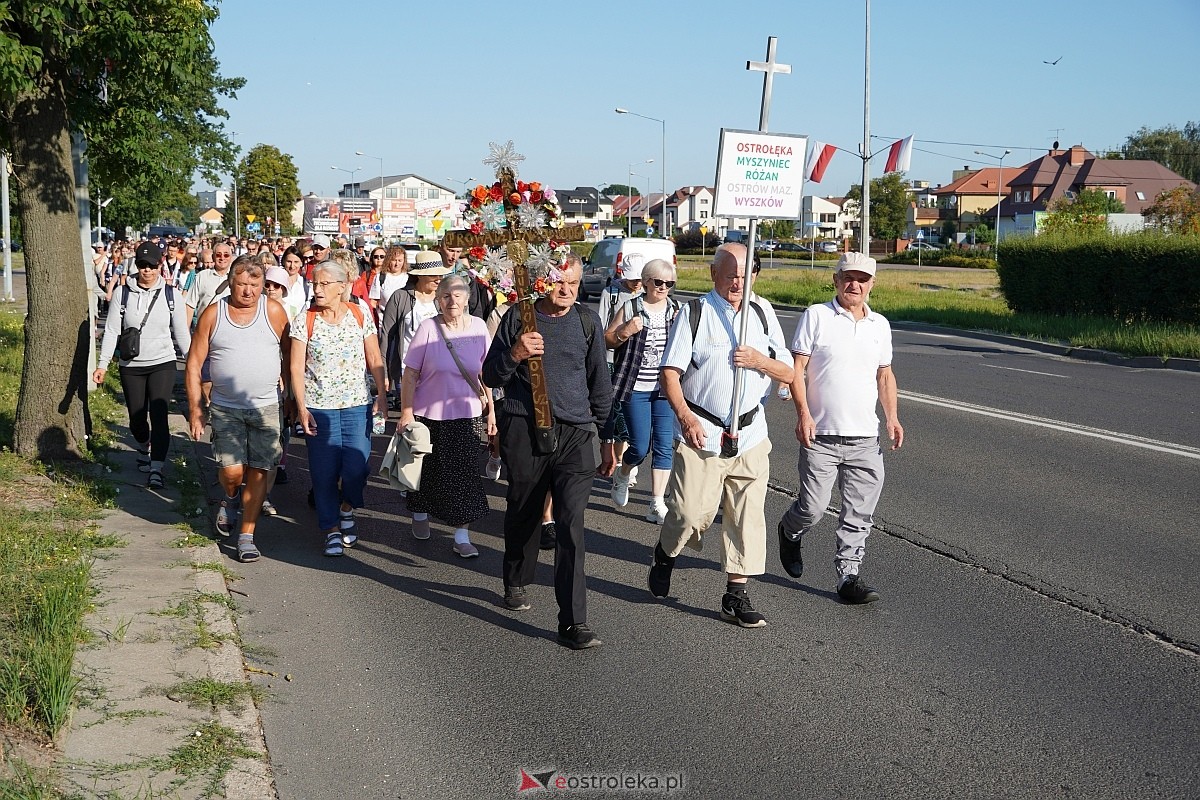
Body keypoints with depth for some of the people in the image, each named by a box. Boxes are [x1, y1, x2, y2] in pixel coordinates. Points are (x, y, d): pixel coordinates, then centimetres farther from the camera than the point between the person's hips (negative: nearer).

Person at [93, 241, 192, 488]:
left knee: (159, 416, -13)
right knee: (136, 418, 10)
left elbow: (181, 333, 5)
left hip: (162, 365, -1)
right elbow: (111, 331, 1)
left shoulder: (170, 294, -1)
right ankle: (144, 448, 42)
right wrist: (103, 364, -5)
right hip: (131, 366, 1)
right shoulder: (123, 293, -1)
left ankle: (156, 470, -13)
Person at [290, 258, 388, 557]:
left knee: (356, 466, -7)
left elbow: (375, 360, 6)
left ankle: (347, 507, 24)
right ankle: (331, 529, 16)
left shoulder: (360, 316, 1)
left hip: (357, 405, 1)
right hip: (318, 407, -1)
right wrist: (301, 408, -9)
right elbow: (296, 368, -3)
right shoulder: (304, 321, -2)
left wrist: (382, 395, -1)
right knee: (324, 471, 1)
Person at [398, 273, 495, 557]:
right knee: (426, 470, 13)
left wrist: (490, 409, 8)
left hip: (466, 415, 2)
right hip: (429, 414, -1)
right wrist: (406, 414, -9)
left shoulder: (478, 327, -1)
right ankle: (420, 514, 40)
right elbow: (410, 375, -7)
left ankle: (461, 536, 7)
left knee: (463, 473, -1)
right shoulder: (428, 328, -10)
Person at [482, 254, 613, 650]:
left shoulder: (587, 320, 8)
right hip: (524, 429, 0)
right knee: (523, 513, 15)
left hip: (575, 432, 0)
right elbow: (491, 376, 5)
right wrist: (514, 354, -14)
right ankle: (516, 583, 42)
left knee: (571, 521, -11)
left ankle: (574, 621, -13)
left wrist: (601, 424, 23)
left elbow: (599, 379, 19)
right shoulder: (519, 316, 3)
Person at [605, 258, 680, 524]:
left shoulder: (677, 310, 6)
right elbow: (607, 340, 3)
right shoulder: (630, 308, -2)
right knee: (640, 447, -3)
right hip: (635, 389, -3)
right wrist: (624, 333, -16)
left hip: (666, 389, 3)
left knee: (664, 446, 0)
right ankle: (622, 476, 30)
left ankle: (657, 505, 8)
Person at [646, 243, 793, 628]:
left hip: (750, 435, 4)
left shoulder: (763, 315, 11)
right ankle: (665, 555, 27)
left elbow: (787, 373, 12)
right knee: (692, 512, -6)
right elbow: (670, 371, -5)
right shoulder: (694, 313, -1)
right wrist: (685, 416, -19)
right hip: (701, 433, -4)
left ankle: (736, 596, 12)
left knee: (747, 517, 3)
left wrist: (759, 361, -8)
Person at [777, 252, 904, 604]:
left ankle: (849, 575, 12)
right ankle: (789, 533, 30)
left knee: (860, 512, 2)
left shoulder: (880, 324, 12)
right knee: (813, 507, -3)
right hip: (820, 435, -4)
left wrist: (891, 417, 8)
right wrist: (803, 413, -15)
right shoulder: (816, 316, -2)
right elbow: (796, 368, -5)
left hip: (866, 437, 4)